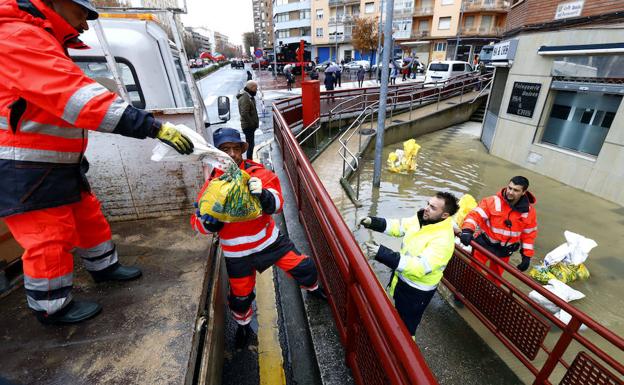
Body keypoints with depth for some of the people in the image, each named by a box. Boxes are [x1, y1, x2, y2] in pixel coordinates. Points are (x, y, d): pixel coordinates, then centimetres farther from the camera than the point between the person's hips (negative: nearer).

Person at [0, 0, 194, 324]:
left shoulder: (42, 42, 16)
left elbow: (70, 97, 17)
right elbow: (81, 98, -32)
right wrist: (155, 127, -37)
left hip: (58, 166, 10)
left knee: (88, 218, 19)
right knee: (49, 240, 2)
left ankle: (104, 267, 39)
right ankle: (52, 308, 21)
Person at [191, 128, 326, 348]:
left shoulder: (257, 172, -14)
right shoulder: (212, 184, -11)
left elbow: (276, 204, -19)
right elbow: (198, 224, -4)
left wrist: (263, 194, -41)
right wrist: (208, 221, -28)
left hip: (269, 239, 0)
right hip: (237, 252, 0)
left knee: (304, 267, 6)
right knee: (240, 296, 16)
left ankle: (313, 289, 44)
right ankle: (243, 325, 51)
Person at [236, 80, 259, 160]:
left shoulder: (249, 96, 11)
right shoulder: (245, 98, -21)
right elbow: (244, 114, -27)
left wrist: (255, 122, 13)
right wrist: (253, 123, -21)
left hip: (250, 125, 10)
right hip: (248, 126, -10)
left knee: (250, 144, 18)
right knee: (250, 144, -4)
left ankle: (249, 160, 30)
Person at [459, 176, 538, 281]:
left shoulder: (529, 211, -7)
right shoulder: (493, 201, -18)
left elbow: (529, 234, 2)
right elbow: (476, 214, -25)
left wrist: (527, 256, 2)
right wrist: (467, 230, -43)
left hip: (504, 251, 3)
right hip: (484, 244, -3)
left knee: (496, 276, 20)